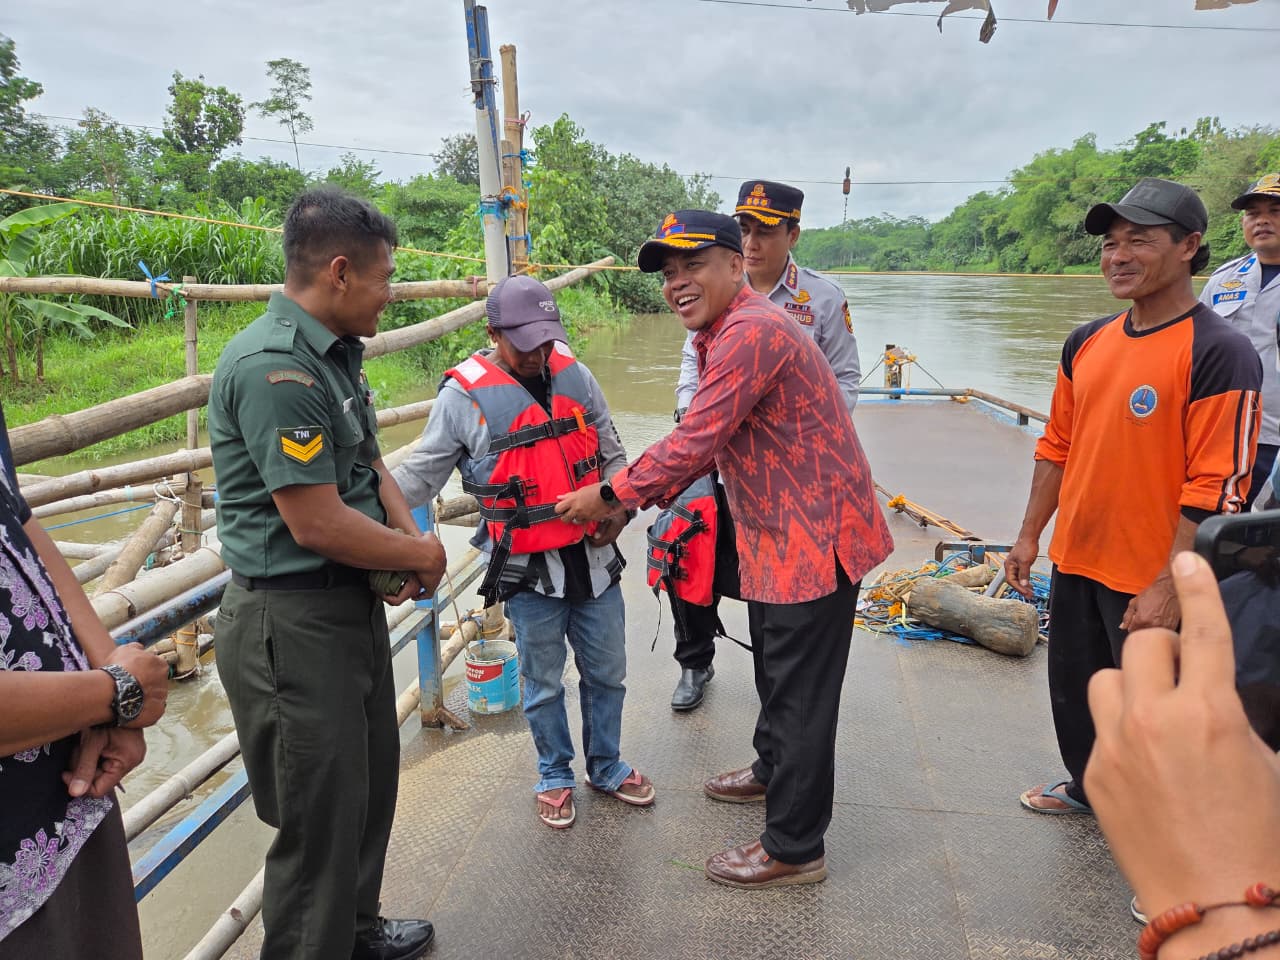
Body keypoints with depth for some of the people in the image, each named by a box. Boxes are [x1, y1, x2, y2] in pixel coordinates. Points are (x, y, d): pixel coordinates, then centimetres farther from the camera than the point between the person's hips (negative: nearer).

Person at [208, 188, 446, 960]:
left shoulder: (335, 354, 8)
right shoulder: (275, 367, -23)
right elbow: (319, 524, -25)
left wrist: (412, 537, -2)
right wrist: (423, 555, -10)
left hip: (354, 603, 10)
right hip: (294, 624, -10)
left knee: (373, 781, 23)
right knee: (323, 815, 5)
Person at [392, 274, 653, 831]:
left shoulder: (573, 374, 2)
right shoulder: (463, 396, -10)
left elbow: (610, 452, 11)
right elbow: (421, 475, -5)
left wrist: (617, 507, -4)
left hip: (592, 555, 4)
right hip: (527, 569, -4)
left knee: (607, 671, 17)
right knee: (544, 682, 13)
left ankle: (606, 766, 41)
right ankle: (555, 776, 37)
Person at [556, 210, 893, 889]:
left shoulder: (751, 332, -24)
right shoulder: (725, 334, 12)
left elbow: (693, 444, -26)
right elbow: (705, 443, 15)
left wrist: (611, 495, -14)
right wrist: (638, 500, 9)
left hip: (815, 537, -11)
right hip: (779, 536, 11)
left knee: (800, 692, 2)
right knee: (775, 668, 27)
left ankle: (794, 848, 18)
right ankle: (773, 772, 49)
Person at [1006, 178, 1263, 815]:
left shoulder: (1220, 354, -16)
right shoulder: (1086, 344, 5)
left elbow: (1216, 489, -19)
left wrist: (1168, 589, -20)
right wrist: (1029, 537, 12)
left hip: (1153, 583, -7)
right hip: (1075, 564, 7)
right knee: (1074, 692, 23)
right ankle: (1089, 788, 48)